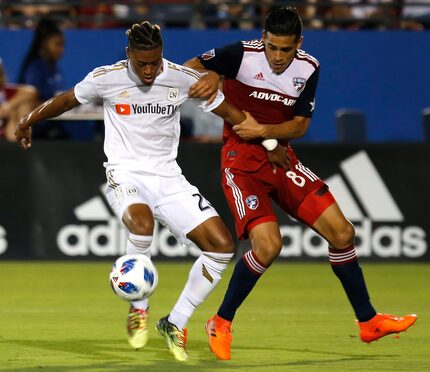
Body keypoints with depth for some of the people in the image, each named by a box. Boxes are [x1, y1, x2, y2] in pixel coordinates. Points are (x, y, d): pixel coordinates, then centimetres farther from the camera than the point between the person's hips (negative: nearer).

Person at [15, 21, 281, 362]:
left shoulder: (184, 78, -4)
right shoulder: (107, 78, -7)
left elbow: (229, 112, 7)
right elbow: (67, 100, 12)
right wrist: (29, 122, 24)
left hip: (167, 178, 3)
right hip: (125, 174, -3)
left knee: (222, 245, -11)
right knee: (142, 223, -38)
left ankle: (175, 323, 3)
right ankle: (138, 310, -15)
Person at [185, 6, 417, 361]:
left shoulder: (308, 68, 0)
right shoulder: (242, 54, -13)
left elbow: (300, 124, 2)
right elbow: (189, 67, -6)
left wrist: (264, 130, -17)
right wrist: (209, 76, -29)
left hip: (281, 158, 5)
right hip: (241, 160, -5)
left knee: (341, 232, 0)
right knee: (268, 245, -23)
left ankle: (368, 321, 16)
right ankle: (221, 324, -2)